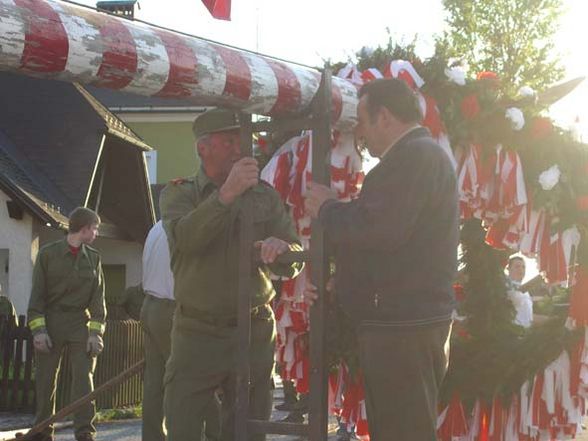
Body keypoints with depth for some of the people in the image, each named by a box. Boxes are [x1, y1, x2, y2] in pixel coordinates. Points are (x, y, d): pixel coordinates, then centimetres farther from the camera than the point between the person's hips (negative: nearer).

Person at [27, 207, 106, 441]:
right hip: (51, 325, -2)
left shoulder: (93, 258, 10)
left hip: (80, 325, 2)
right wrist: (38, 329, -11)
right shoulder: (48, 254, 0)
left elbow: (97, 297, 7)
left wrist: (96, 332, -3)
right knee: (45, 380, 3)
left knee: (83, 377, -6)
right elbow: (37, 294, -2)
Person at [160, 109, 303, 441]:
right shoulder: (179, 194, 3)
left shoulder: (265, 196, 7)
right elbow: (185, 238, -19)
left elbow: (292, 265, 1)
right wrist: (226, 194, -31)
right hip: (197, 334, -2)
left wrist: (280, 249, -23)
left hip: (255, 335, 2)